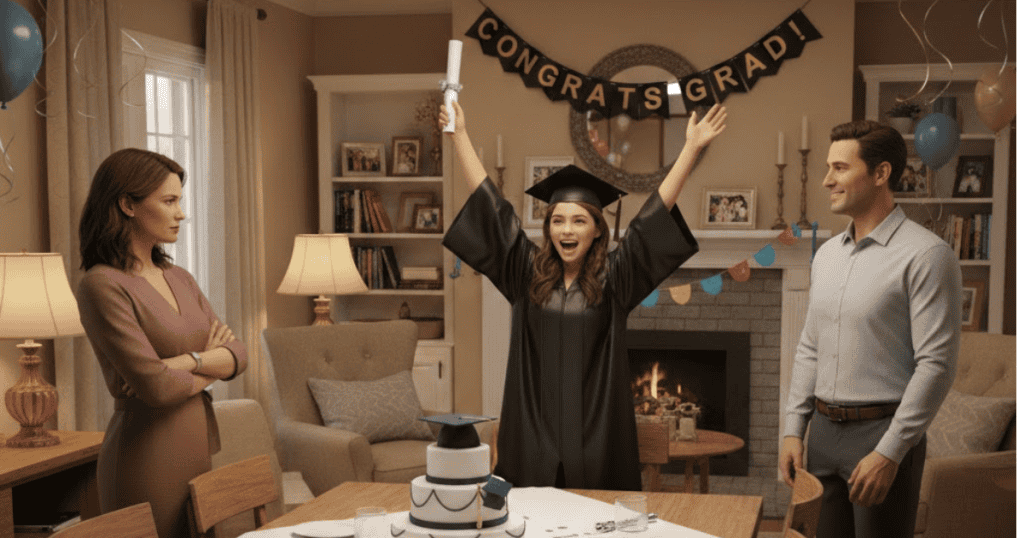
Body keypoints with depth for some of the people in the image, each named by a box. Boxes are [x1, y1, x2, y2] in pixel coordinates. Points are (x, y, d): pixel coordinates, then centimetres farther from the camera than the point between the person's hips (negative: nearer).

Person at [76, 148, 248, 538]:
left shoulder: (179, 279, 11)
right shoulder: (102, 285, -13)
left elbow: (237, 355, 5)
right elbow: (156, 386, -19)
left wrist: (187, 362, -14)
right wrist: (210, 364, -1)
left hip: (200, 448, 7)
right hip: (149, 460, -7)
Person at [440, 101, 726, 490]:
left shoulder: (612, 279, 0)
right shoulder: (528, 274, 4)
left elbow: (653, 216, -4)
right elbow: (491, 207, 5)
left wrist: (691, 148, -8)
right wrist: (459, 136, 6)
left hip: (596, 438, -1)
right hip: (534, 434, 1)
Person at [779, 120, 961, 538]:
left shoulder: (926, 255, -11)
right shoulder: (826, 255, 12)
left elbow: (936, 365, -16)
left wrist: (889, 452, -19)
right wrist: (793, 429, 8)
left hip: (884, 435, -6)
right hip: (823, 432, 7)